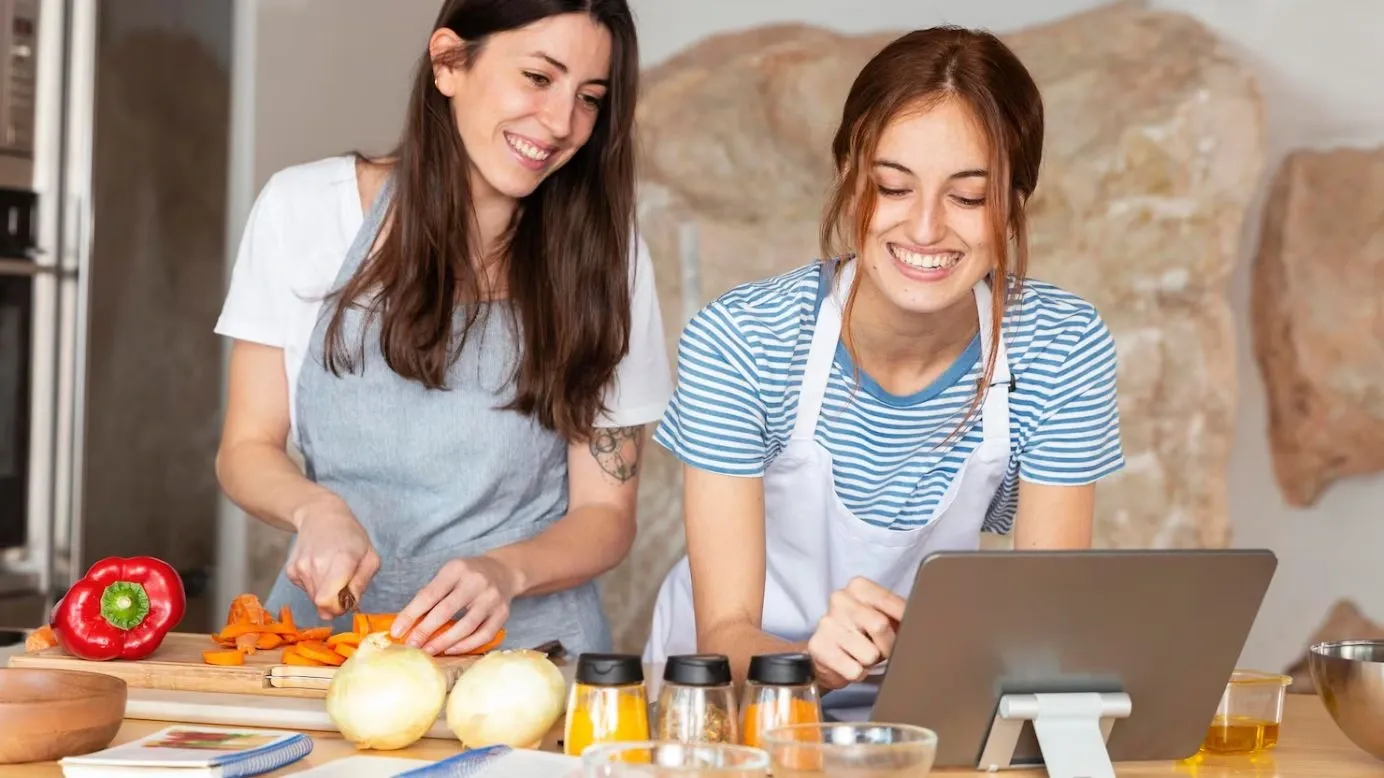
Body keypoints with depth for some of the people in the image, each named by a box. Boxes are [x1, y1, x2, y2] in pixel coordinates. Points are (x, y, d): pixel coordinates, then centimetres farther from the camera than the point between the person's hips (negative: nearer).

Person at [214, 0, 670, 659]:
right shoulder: (304, 208, 2)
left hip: (521, 644, 0)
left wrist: (505, 572, -18)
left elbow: (605, 515, 2)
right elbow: (246, 449, 6)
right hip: (326, 624, 1)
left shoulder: (606, 258, 0)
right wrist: (317, 508, -16)